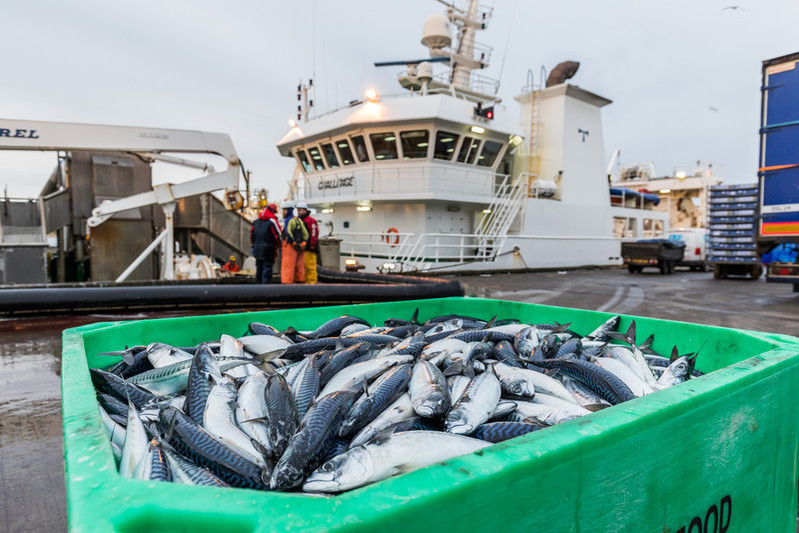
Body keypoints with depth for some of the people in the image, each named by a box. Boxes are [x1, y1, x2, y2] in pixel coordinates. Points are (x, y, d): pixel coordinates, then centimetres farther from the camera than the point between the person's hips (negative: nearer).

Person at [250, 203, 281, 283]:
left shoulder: (256, 221, 13)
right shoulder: (272, 221, -10)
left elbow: (252, 234, 17)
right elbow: (277, 235, -12)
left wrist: (253, 245, 22)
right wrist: (279, 245, 1)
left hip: (257, 249, 7)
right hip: (268, 250, -7)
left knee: (259, 268, 16)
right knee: (267, 268, -5)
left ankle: (258, 282, 25)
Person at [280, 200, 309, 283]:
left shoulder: (288, 220, -9)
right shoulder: (298, 220, 15)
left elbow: (288, 233, -25)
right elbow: (305, 233, 13)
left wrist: (293, 243, -18)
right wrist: (303, 244, 7)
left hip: (290, 246, -8)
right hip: (300, 247, 8)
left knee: (287, 266, -5)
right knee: (299, 267, 12)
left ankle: (286, 282, -7)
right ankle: (300, 281, 17)